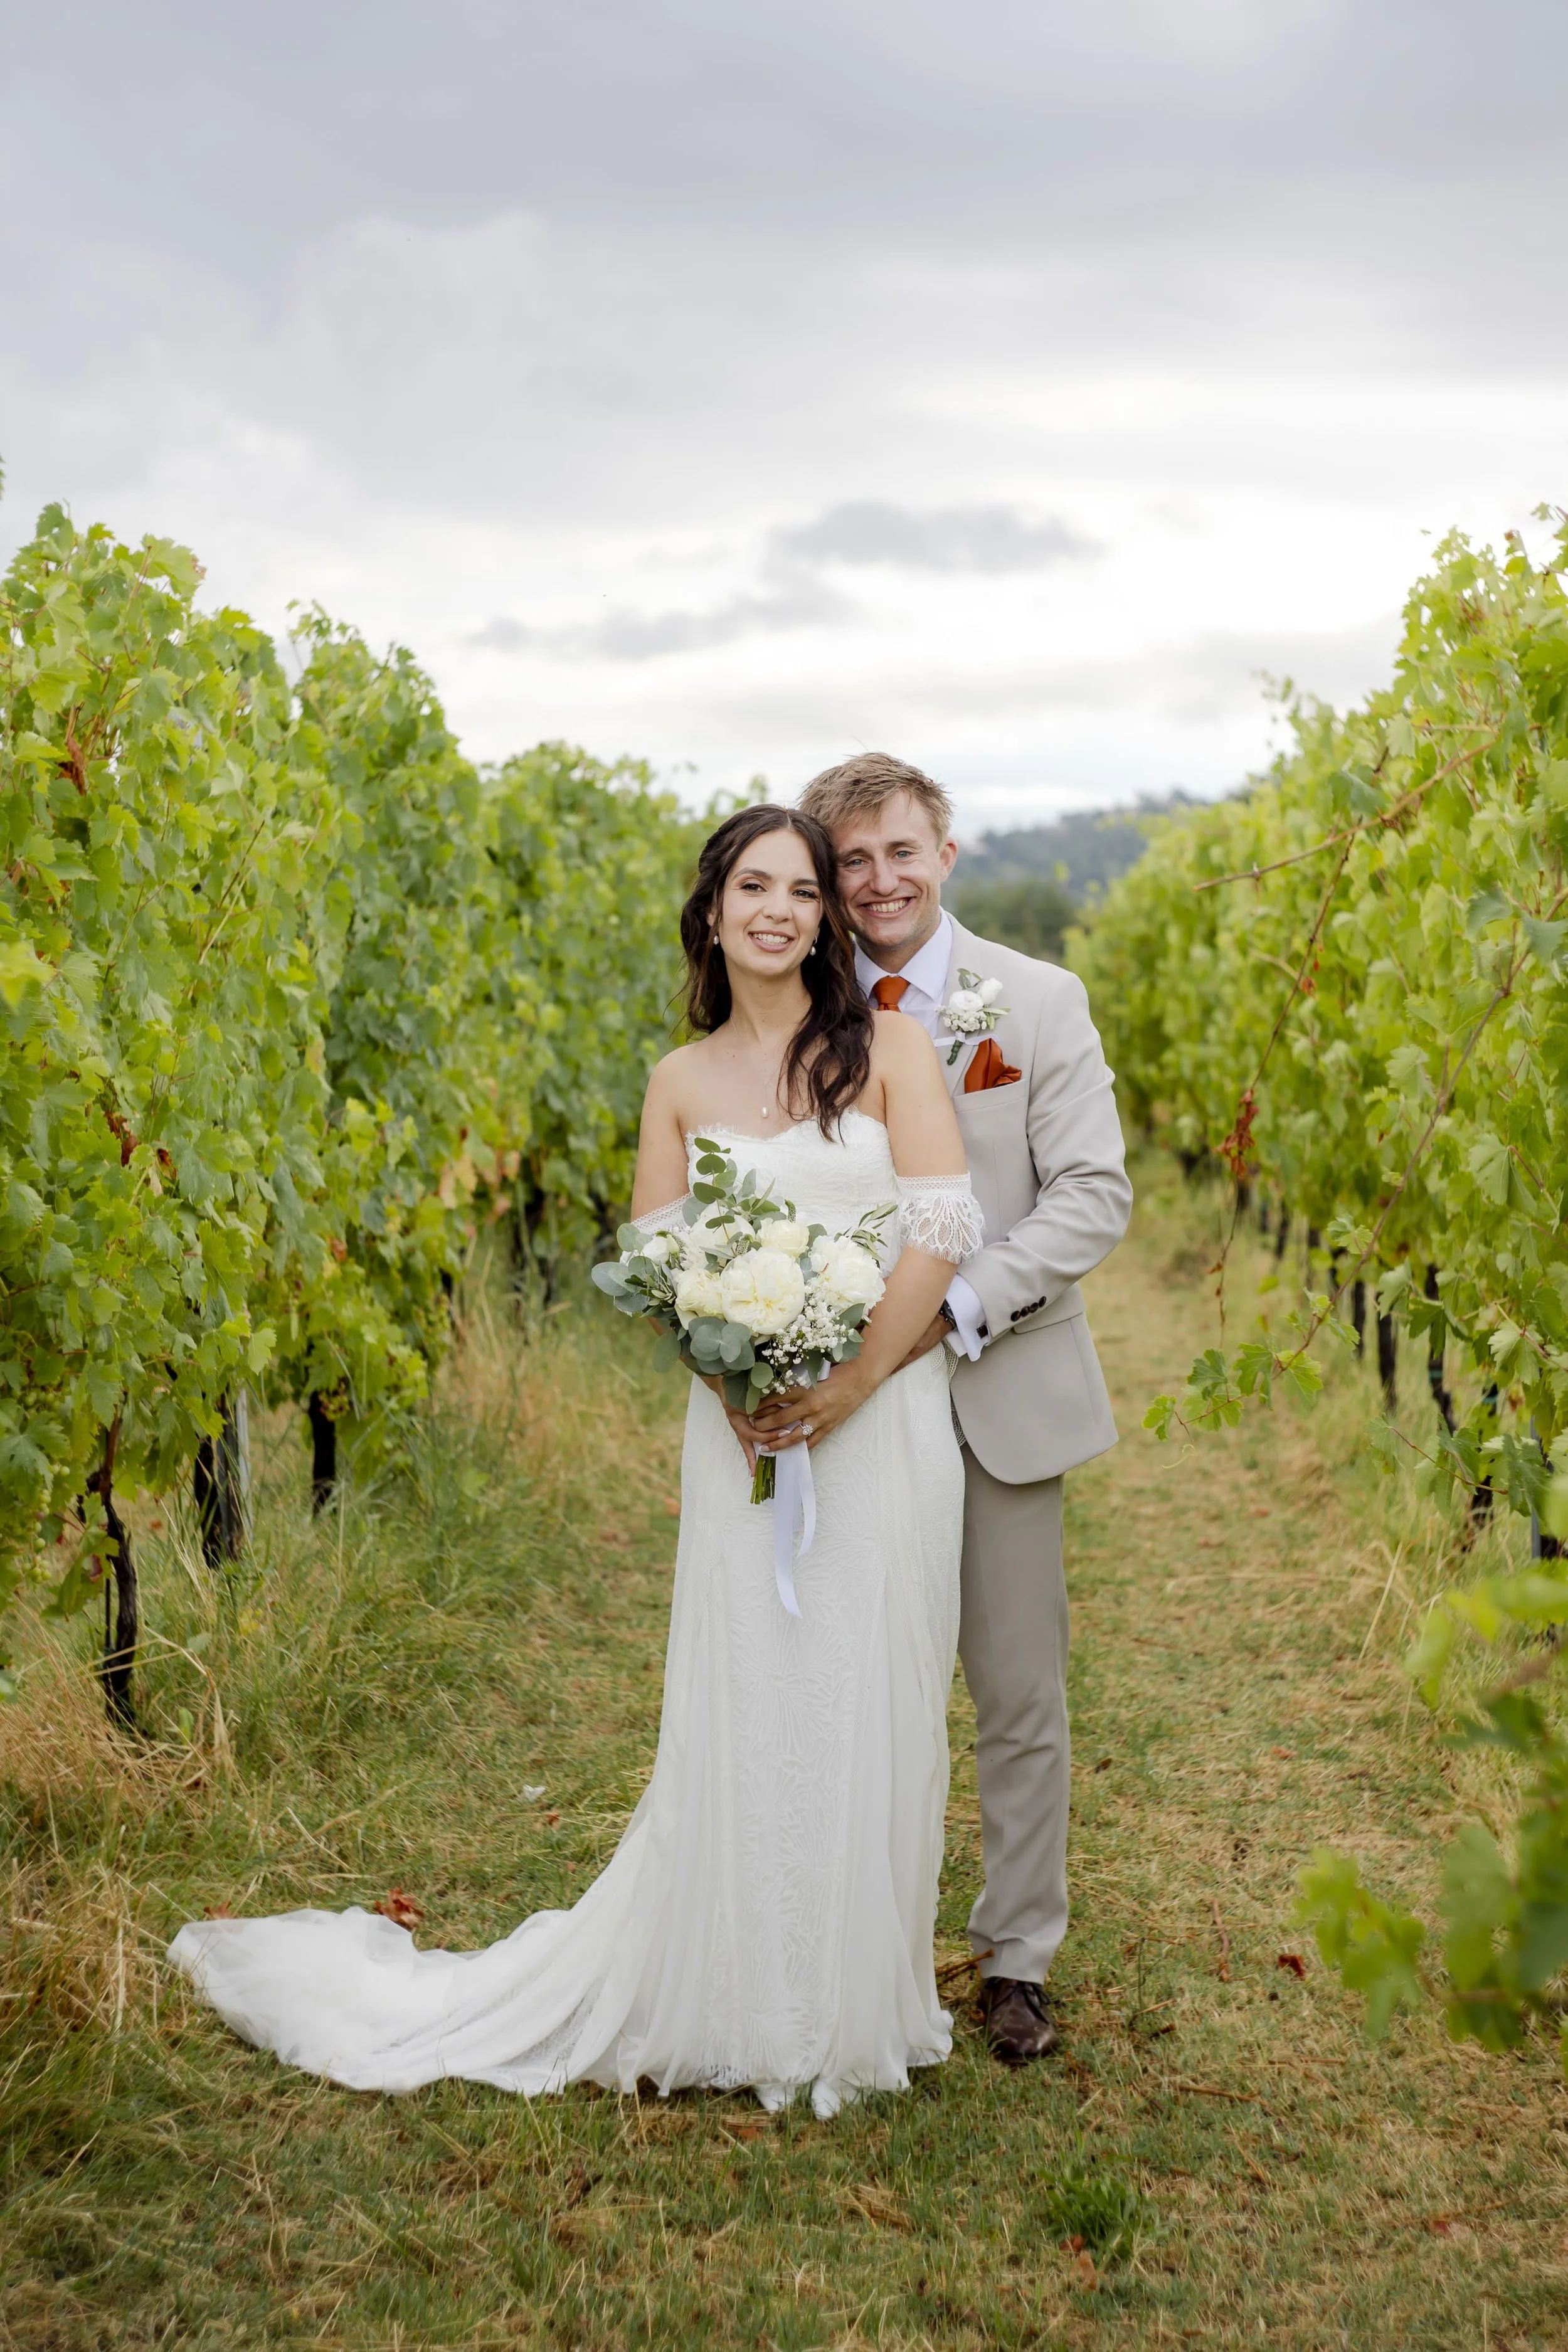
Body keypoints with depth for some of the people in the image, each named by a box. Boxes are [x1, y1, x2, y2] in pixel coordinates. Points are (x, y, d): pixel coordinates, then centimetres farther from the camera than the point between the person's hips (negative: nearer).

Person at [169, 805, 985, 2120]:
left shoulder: (887, 1044, 1)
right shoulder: (680, 1081, 9)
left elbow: (945, 1226, -7)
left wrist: (851, 1384, -14)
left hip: (886, 1419, -1)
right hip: (747, 1431, 1)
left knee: (871, 1706, 5)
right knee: (743, 1711, 4)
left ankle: (858, 2002, 22)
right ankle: (742, 2000, 20)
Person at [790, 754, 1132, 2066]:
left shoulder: (1038, 1002, -1)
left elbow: (1093, 1196, -7)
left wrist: (959, 1305, -19)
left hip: (999, 1392, -1)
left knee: (1021, 1693, 7)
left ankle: (1018, 1961, 22)